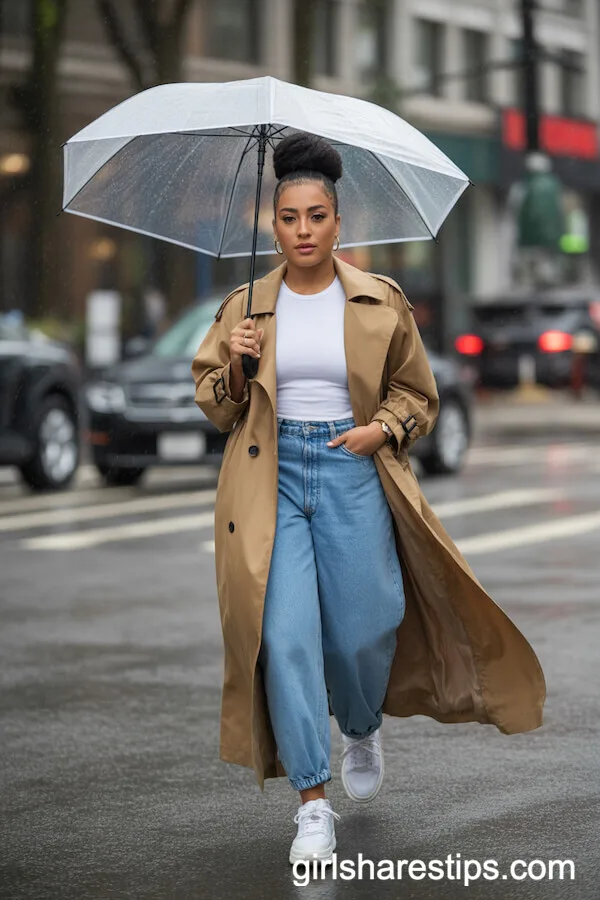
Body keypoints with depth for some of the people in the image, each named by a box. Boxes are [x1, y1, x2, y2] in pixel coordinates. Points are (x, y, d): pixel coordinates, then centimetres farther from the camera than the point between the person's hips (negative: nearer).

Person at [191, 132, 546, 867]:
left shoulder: (381, 303, 4)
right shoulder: (245, 307, 7)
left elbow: (416, 393, 12)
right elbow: (214, 406, 12)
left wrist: (383, 428, -7)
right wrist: (235, 367, -8)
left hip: (352, 474, 0)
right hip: (272, 478, 0)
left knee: (361, 633, 1)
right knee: (286, 634, -10)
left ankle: (361, 728, 38)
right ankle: (312, 803, -2)